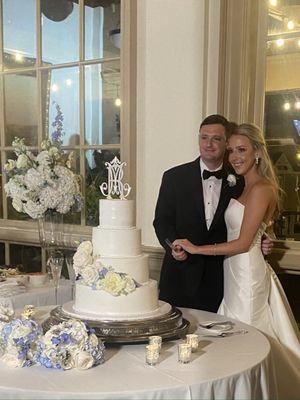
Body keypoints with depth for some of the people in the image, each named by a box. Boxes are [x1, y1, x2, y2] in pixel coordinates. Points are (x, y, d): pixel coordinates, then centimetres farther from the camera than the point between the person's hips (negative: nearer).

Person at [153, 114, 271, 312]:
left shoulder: (238, 181, 3)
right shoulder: (174, 177, 0)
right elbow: (162, 220, 0)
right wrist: (173, 246, -17)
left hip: (219, 279, 1)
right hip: (180, 275, 0)